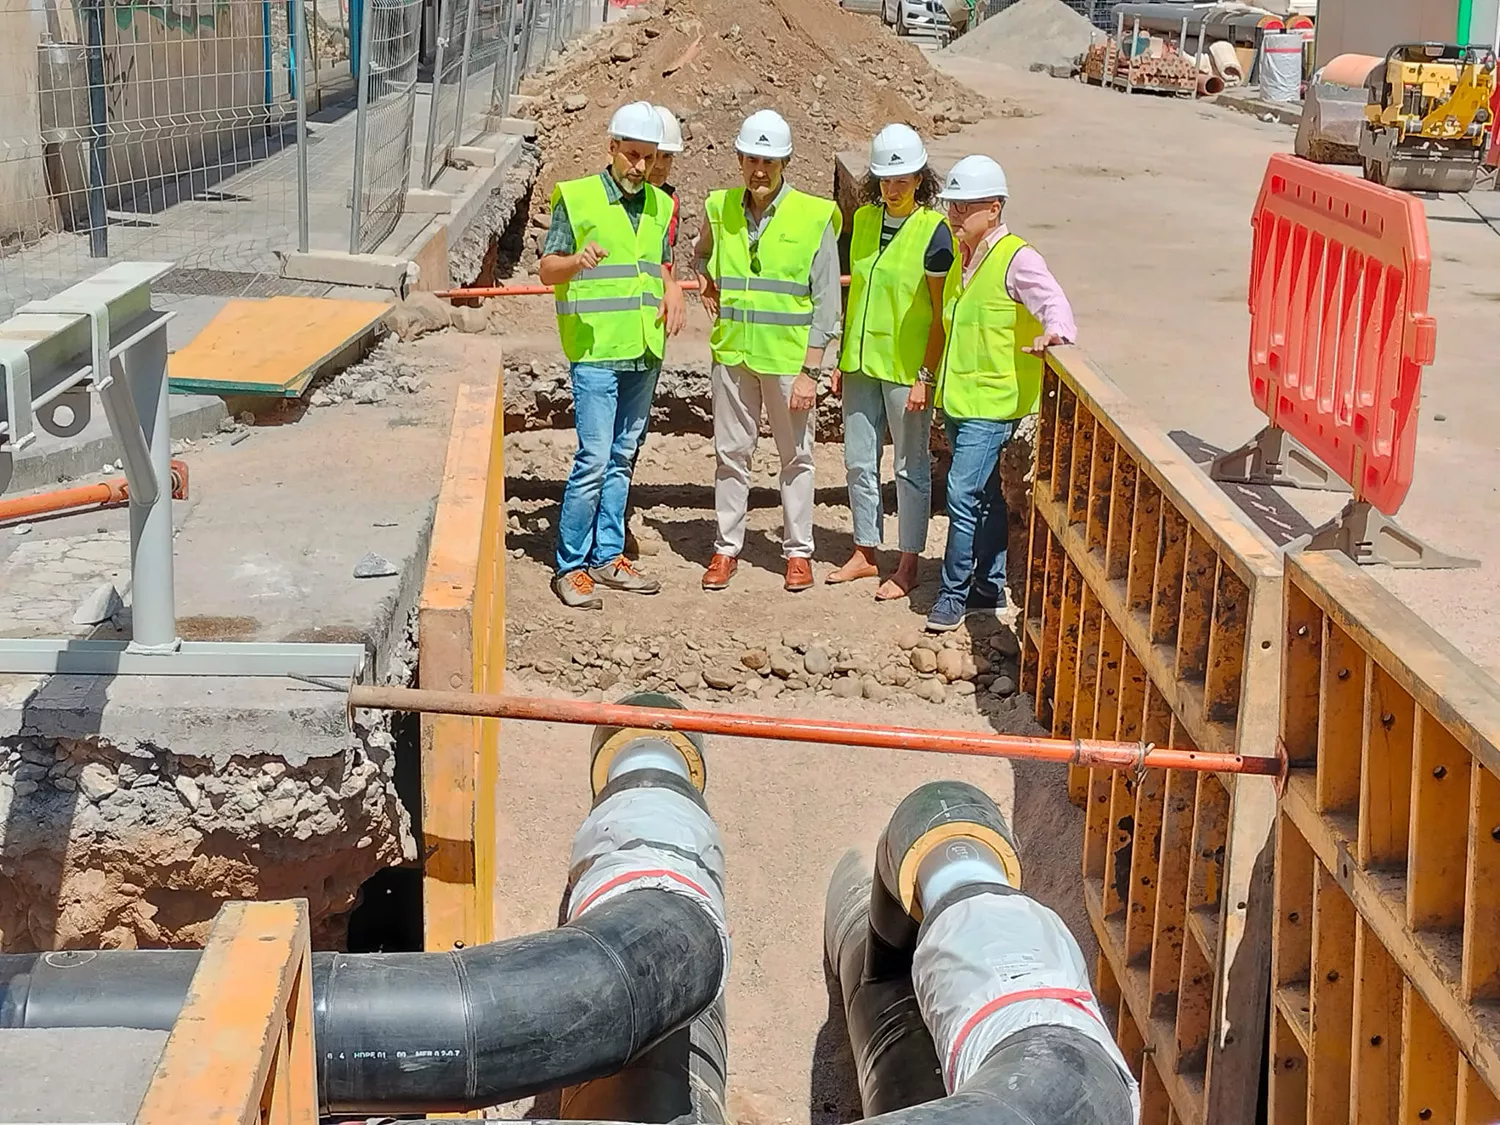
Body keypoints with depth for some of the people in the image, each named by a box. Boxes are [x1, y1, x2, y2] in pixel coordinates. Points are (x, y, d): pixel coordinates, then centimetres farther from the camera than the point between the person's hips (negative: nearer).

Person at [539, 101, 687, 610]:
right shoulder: (577, 197, -4)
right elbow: (547, 268, -6)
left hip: (645, 351, 6)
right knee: (593, 458, -10)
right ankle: (571, 567, -1)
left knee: (621, 458, 12)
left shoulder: (659, 205, 13)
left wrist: (672, 290, 3)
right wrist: (576, 260, -27)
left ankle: (608, 557, 21)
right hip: (596, 350, -6)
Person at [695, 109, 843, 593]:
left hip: (788, 357, -3)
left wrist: (809, 371, -11)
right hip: (732, 351, 3)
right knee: (731, 452, 10)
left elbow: (826, 302, -7)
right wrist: (706, 281, 2)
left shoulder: (814, 217, -9)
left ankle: (798, 551, 20)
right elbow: (703, 253, 25)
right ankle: (726, 548, 21)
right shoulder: (721, 208, 2)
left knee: (796, 456, 8)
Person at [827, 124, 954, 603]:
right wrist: (842, 360, 13)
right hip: (861, 363, 6)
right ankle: (865, 552, 26)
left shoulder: (933, 231, -11)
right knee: (859, 461, 12)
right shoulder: (863, 220, 6)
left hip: (907, 367, -6)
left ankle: (908, 564, 14)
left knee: (910, 467, 4)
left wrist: (925, 377, -15)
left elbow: (941, 314, -11)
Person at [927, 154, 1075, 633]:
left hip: (992, 400, -8)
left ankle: (954, 592, -2)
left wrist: (1054, 333, -47)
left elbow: (1054, 303, -26)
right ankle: (989, 588, 23)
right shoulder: (963, 256, 12)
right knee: (985, 495, 15)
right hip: (958, 394, 8)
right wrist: (937, 373, 26)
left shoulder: (1016, 259, -13)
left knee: (963, 492, -12)